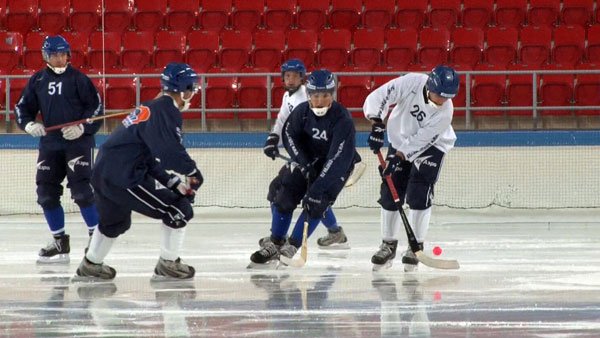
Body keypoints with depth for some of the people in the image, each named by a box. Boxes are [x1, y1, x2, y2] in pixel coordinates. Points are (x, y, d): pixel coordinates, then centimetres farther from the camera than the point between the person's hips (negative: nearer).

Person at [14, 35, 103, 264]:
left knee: (81, 190, -16)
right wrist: (28, 124, -6)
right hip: (50, 142, 5)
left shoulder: (78, 79, -3)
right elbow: (23, 107, 14)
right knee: (46, 193, 3)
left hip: (78, 141, -5)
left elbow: (96, 106, -3)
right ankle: (60, 243, 14)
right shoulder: (38, 81, 9)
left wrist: (82, 127, -16)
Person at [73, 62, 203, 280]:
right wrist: (192, 171, -9)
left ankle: (90, 266, 48)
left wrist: (173, 182, 17)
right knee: (178, 210, -2)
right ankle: (168, 266, 5)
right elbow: (170, 151, -24)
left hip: (103, 172, 10)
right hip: (124, 178, -10)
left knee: (116, 221, 35)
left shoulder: (151, 108, 20)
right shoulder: (167, 112, -10)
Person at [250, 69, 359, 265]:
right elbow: (289, 135, -2)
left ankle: (291, 247, -7)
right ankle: (274, 244, 6)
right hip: (307, 160, 4)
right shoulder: (302, 111, -16)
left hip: (337, 166, -4)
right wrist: (304, 164, -13)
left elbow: (337, 157, -34)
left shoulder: (342, 119, -30)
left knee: (316, 202, -19)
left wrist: (318, 187, -39)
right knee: (284, 195, -7)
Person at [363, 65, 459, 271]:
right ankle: (388, 244, 13)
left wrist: (399, 156, -32)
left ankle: (416, 246, -4)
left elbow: (422, 139, -27)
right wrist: (377, 124, -40)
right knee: (390, 193, -1)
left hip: (430, 146, -2)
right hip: (400, 141, 2)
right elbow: (378, 97, -29)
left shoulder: (445, 112, -29)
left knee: (418, 195, -16)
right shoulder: (412, 83, -27)